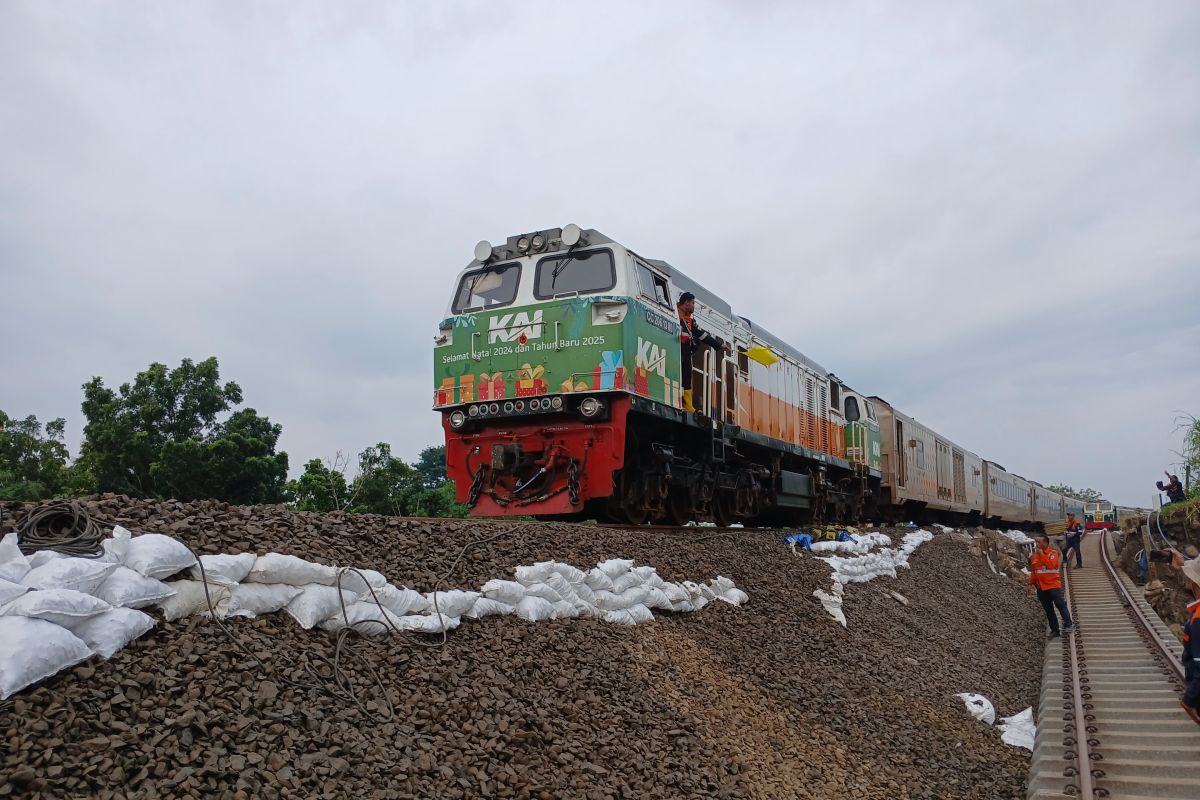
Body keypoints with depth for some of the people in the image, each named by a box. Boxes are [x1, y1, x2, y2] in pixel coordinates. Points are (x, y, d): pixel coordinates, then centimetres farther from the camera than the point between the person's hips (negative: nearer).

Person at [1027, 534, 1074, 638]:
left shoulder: (1053, 553, -7)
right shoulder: (1035, 555, 9)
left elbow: (1051, 565, -25)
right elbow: (1033, 571, 16)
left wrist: (1042, 554, -21)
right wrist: (1030, 584, 10)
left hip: (1053, 585, -6)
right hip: (1041, 587, 6)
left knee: (1060, 605, -13)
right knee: (1048, 610, 9)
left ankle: (1068, 624, -6)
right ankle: (1054, 630, 15)